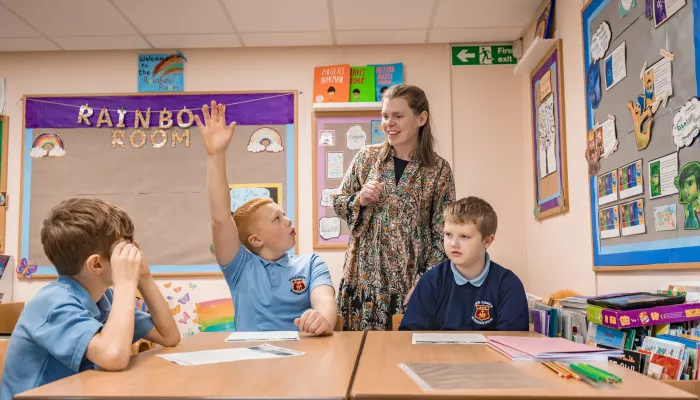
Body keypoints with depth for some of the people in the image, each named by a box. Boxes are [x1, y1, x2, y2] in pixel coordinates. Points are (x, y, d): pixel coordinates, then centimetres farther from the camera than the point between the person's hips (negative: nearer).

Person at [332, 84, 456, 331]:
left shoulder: (438, 170, -2)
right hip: (365, 275, 1)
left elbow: (442, 235, -2)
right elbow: (338, 203, 10)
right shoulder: (366, 157, 2)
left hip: (411, 278, -1)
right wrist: (360, 200, -11)